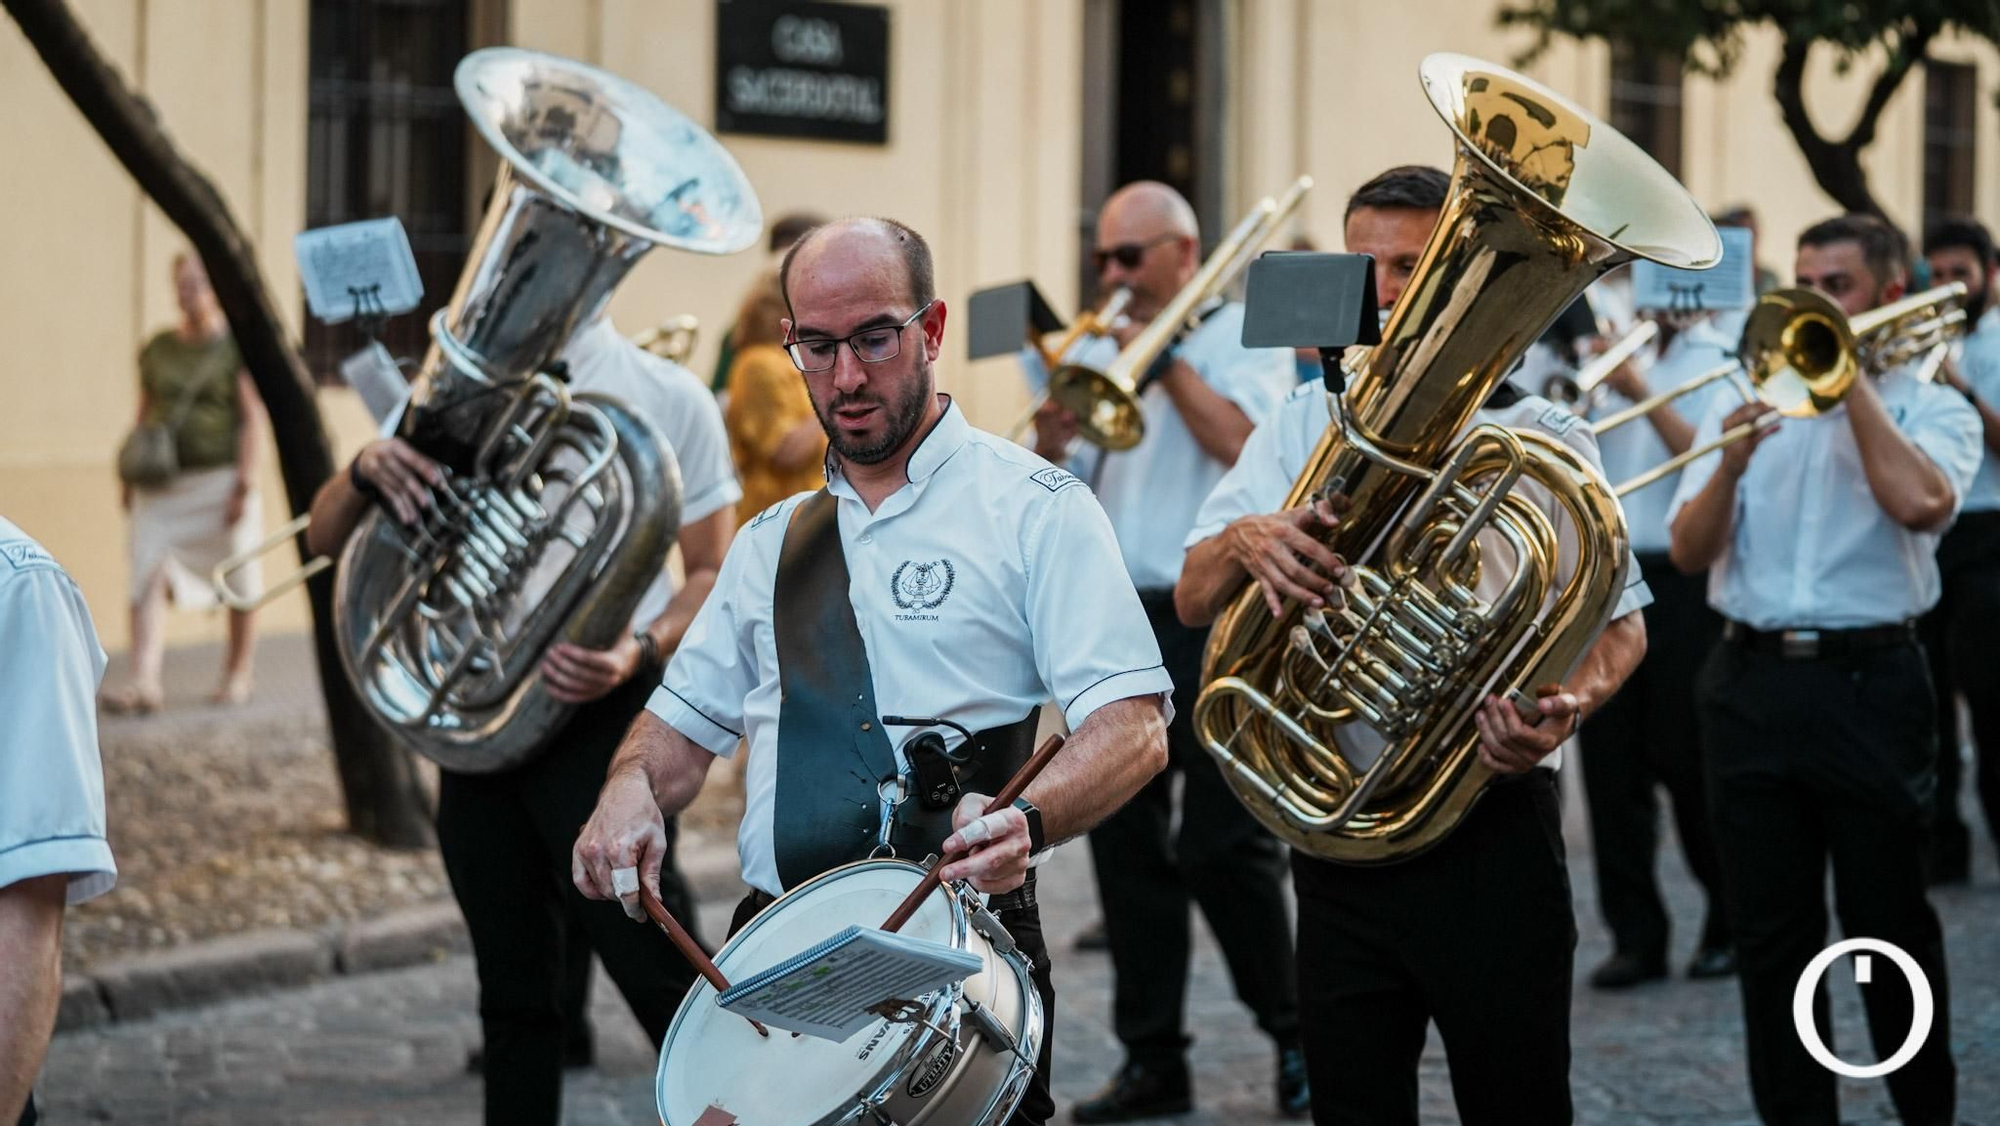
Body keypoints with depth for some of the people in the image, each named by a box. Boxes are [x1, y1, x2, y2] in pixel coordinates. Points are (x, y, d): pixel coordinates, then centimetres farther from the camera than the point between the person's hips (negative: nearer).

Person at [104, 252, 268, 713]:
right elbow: (144, 416, 18)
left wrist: (245, 482, -13)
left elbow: (253, 418, -6)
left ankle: (237, 676, 18)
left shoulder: (236, 346, -2)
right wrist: (129, 476, 12)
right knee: (147, 578, -9)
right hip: (163, 481, 4)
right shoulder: (158, 349, 13)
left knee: (238, 583, 4)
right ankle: (143, 682, -16)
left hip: (221, 479, -4)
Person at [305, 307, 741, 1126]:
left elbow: (712, 574, 0)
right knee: (514, 990, 9)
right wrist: (366, 472, -17)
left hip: (602, 704, -4)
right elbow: (325, 537, 7)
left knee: (659, 976, -10)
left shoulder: (668, 398, -2)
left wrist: (640, 650, -21)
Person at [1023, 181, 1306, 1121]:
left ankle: (1298, 1034, 10)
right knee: (1125, 843, 4)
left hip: (1213, 621, -5)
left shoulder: (1242, 334, 1)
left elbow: (1246, 445, -16)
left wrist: (1166, 360, -11)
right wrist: (1052, 435, -9)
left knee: (1224, 846, -7)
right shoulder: (1096, 350, 15)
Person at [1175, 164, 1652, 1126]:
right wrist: (1244, 539, -20)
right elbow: (1193, 599, 3)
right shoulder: (1305, 423, 8)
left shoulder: (1540, 440, -2)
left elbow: (1619, 623, 1)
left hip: (1488, 824, -3)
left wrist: (1565, 708, -21)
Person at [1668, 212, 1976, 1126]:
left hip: (1869, 682, -3)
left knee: (1889, 927, 2)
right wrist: (1732, 462, -17)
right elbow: (1688, 552, 1)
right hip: (1751, 685, 3)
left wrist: (1850, 378, -12)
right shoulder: (1744, 404, 10)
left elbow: (1920, 504, -21)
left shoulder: (1933, 410, 2)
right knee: (1770, 932, 7)